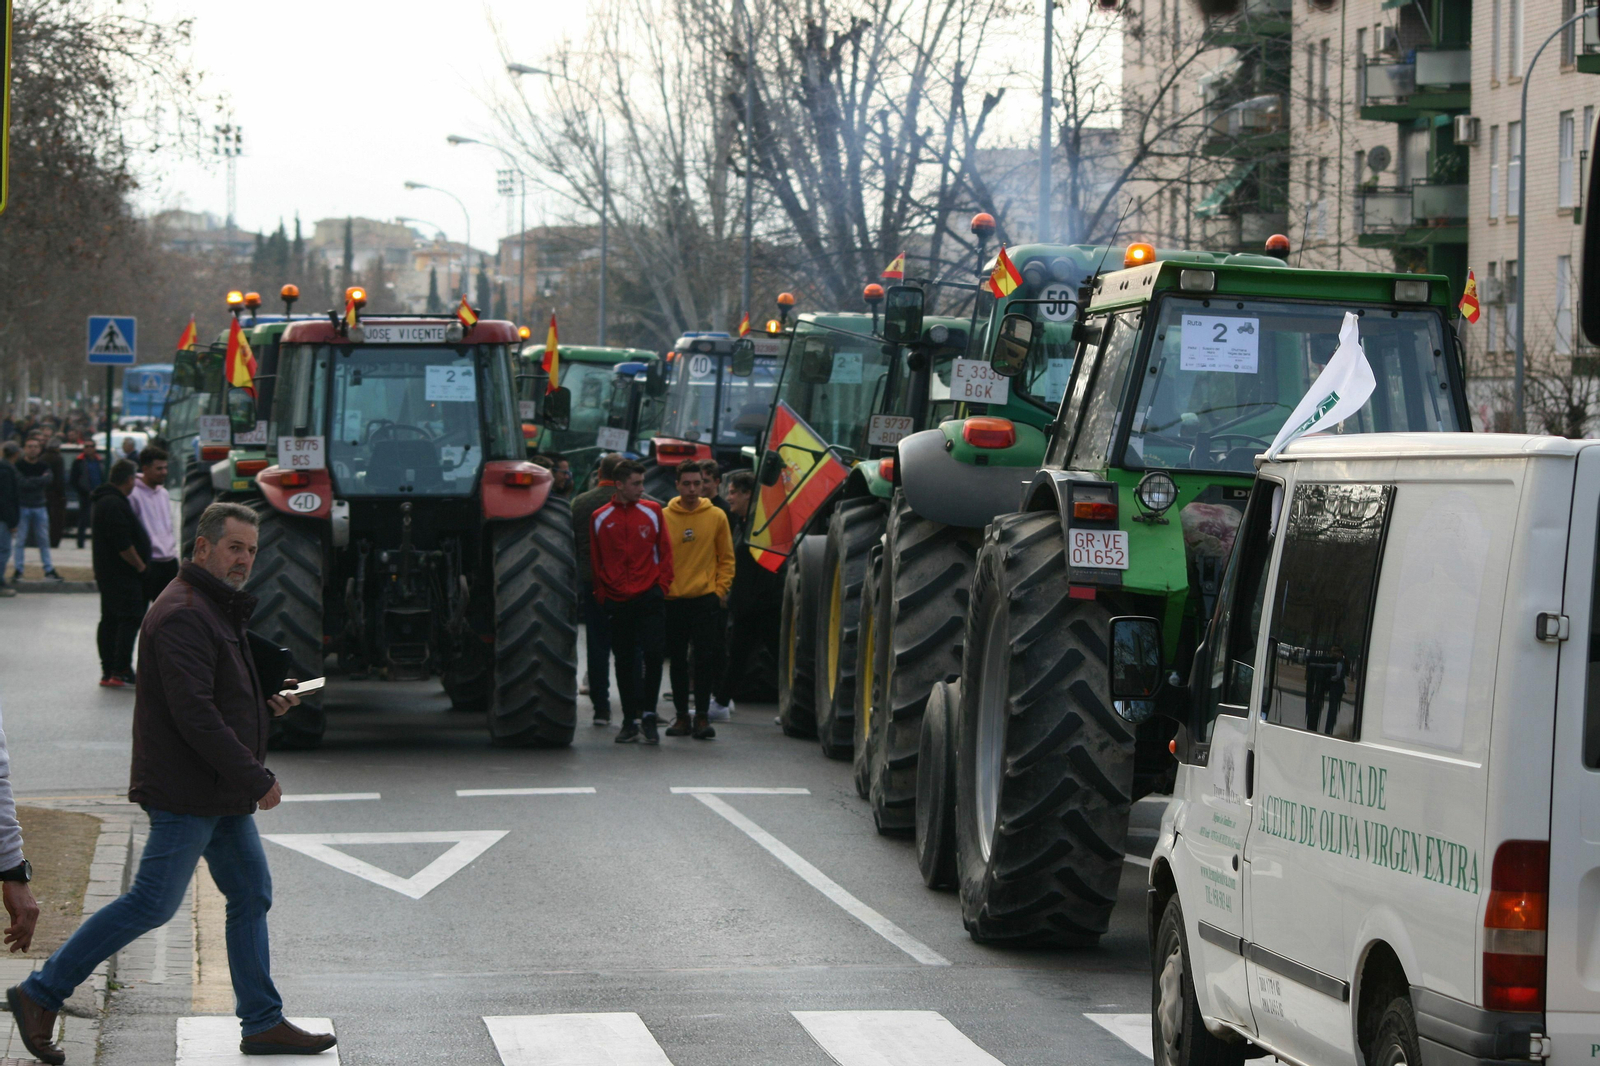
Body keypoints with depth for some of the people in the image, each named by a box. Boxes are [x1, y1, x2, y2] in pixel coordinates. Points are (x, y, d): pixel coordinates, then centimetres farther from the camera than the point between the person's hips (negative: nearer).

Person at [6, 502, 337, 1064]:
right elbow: (195, 713, -24)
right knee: (152, 903, -7)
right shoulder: (183, 615, -18)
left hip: (222, 794, 10)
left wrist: (269, 693, 9)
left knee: (251, 896, 10)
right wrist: (256, 779, -21)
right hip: (186, 794, -10)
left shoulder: (219, 608, 16)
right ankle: (39, 995, 1)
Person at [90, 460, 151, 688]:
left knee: (109, 620, 11)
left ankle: (108, 672, 15)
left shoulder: (105, 500, 15)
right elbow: (123, 544, -23)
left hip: (107, 573, 11)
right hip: (122, 574, -11)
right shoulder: (115, 504, -20)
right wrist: (140, 565, -12)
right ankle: (121, 671, -10)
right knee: (130, 618, -9)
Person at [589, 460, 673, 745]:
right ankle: (630, 719, 12)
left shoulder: (652, 511, 5)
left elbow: (665, 551, 7)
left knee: (652, 653, -10)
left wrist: (662, 585, -2)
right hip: (616, 601, 1)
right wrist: (602, 592, 4)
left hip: (648, 596, -1)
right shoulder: (600, 518, 4)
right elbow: (596, 560, 10)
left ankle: (648, 714, 1)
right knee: (624, 660, 5)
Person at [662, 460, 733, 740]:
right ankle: (682, 715, 14)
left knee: (706, 659, -5)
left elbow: (726, 558, 8)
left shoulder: (716, 517, 3)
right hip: (673, 599, 1)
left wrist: (721, 588, -1)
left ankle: (702, 716, -2)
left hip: (706, 598, -1)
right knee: (678, 661, 7)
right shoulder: (664, 517, 2)